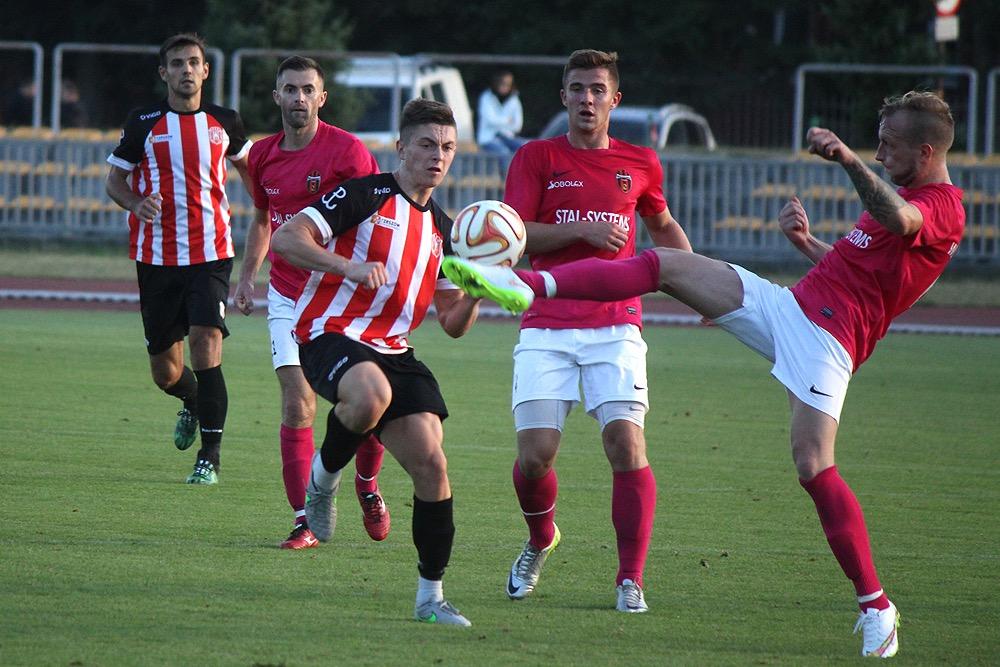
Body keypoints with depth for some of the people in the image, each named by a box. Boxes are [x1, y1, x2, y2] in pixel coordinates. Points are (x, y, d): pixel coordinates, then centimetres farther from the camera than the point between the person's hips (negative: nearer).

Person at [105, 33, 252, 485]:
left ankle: (210, 456, -14)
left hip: (210, 255, -1)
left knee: (205, 345, -19)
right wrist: (136, 203, -14)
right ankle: (192, 403, 43)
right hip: (156, 257, 1)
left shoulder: (224, 122, 5)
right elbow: (114, 179, 7)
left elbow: (245, 164, 25)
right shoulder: (143, 124, 1)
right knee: (165, 371, 7)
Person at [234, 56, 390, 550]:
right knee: (297, 406, -9)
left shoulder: (347, 151, -10)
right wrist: (246, 276, 12)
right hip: (288, 298, 3)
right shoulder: (263, 155, 5)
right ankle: (305, 521, -7)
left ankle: (367, 486, 31)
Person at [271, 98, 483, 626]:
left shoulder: (442, 229, 18)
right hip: (330, 335, -6)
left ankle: (430, 595, 4)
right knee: (371, 395, -40)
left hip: (393, 351, 6)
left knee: (431, 462, -8)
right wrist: (351, 267, -23)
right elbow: (286, 239, -12)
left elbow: (453, 323, 20)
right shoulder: (366, 195, -3)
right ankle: (324, 473, -7)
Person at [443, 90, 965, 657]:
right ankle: (528, 286, -6)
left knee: (814, 466, -19)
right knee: (664, 265, 0)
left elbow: (898, 219, -34)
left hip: (827, 338, -9)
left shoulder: (943, 207, -8)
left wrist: (848, 159, -47)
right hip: (789, 306, 9)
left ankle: (877, 606, -9)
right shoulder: (902, 193, 23)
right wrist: (807, 242, 17)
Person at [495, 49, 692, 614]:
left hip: (615, 326, 1)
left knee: (627, 444, -16)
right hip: (547, 328, -1)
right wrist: (582, 231, -15)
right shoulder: (538, 158, 6)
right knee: (535, 455, -10)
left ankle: (631, 581, -8)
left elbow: (664, 225, 30)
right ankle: (540, 541, 23)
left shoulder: (639, 164, 12)